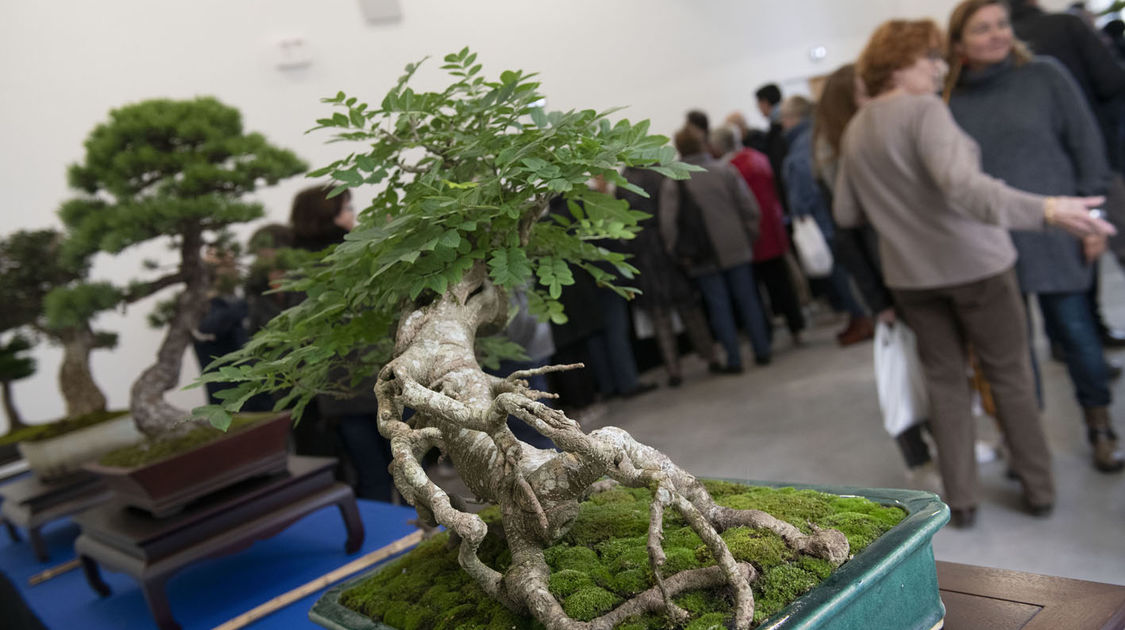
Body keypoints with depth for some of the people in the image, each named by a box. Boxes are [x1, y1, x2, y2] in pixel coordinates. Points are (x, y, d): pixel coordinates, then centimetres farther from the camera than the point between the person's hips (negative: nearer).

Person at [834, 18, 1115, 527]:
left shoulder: (853, 132, 5)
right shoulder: (924, 110, -16)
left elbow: (846, 213, 10)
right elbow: (963, 183, -32)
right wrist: (1044, 209, -42)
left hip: (910, 276, 5)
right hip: (973, 263, -5)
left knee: (945, 381, 13)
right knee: (1010, 374, 10)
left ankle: (959, 499, 14)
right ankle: (1038, 489, 20)